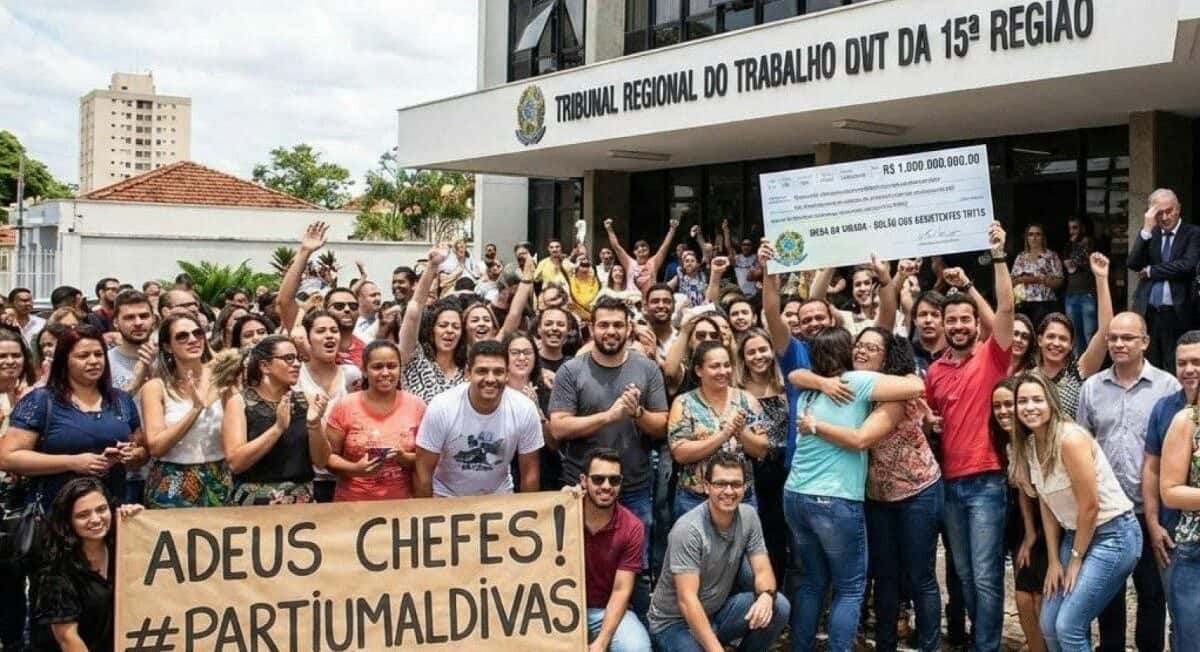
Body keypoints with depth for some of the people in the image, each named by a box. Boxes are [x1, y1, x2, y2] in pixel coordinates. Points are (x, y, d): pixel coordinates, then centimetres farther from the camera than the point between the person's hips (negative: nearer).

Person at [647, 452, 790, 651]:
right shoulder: (688, 530, -25)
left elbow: (763, 570, -6)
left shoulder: (748, 517, -5)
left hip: (718, 611, 6)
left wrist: (766, 595, -31)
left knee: (778, 607, -16)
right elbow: (687, 600, -28)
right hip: (676, 621, -6)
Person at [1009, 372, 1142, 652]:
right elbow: (1047, 505, 7)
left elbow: (1090, 506, -19)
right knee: (1049, 625, 6)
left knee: (1069, 626, -12)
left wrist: (1076, 558, -8)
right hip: (1076, 534, 8)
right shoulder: (1029, 445, 2)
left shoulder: (1070, 439, -22)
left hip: (1113, 535, -8)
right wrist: (1054, 560, 3)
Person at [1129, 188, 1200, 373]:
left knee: (1174, 372, -1)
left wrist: (1150, 271, -6)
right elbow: (1132, 264, -2)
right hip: (1147, 314, 3)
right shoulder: (1149, 235, 11)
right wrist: (1147, 229, -9)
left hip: (1176, 315, -3)